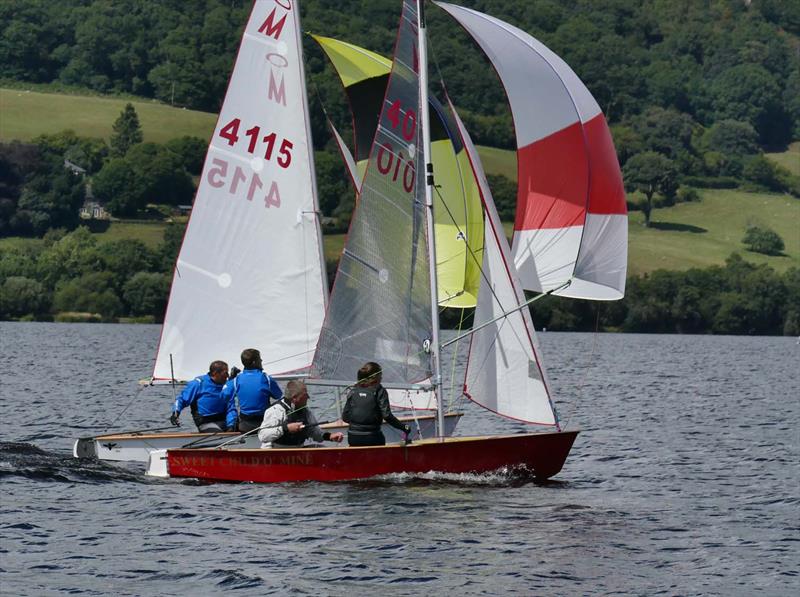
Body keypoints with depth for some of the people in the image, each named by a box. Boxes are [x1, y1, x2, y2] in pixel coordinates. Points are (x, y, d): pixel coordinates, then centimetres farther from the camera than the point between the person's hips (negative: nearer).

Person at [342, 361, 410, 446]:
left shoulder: (353, 391, 7)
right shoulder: (379, 391, -5)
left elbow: (345, 417, 8)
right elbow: (387, 416, -13)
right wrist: (404, 428, -6)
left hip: (353, 437, 4)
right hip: (372, 438, -4)